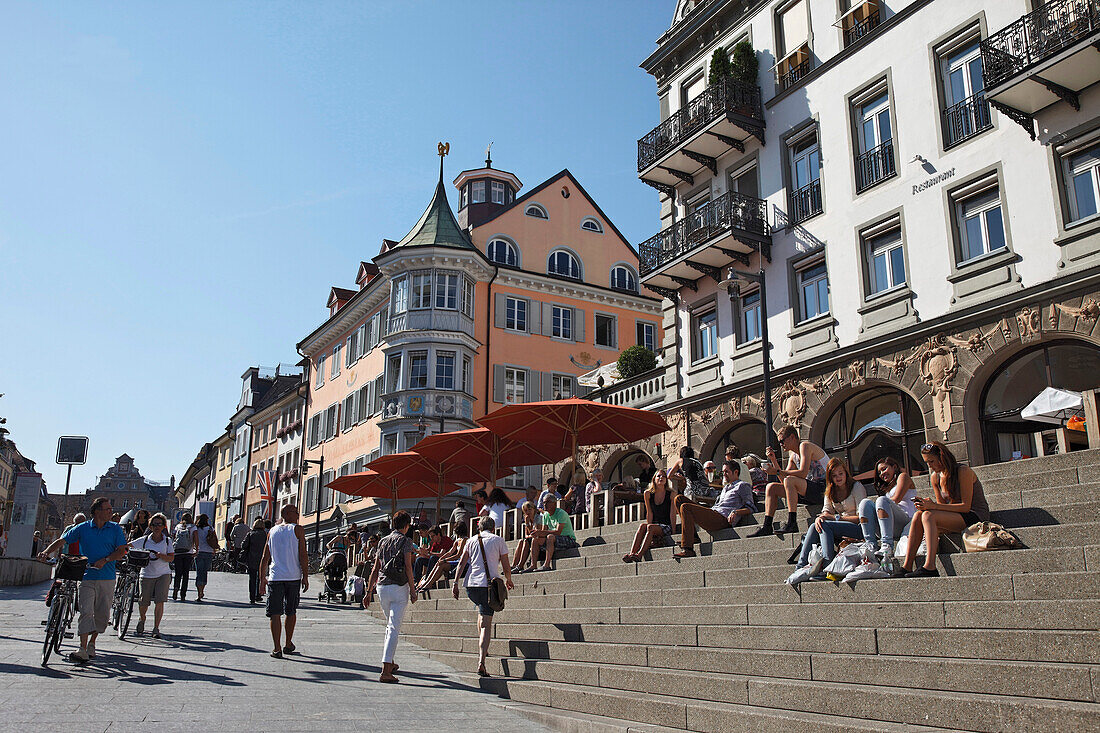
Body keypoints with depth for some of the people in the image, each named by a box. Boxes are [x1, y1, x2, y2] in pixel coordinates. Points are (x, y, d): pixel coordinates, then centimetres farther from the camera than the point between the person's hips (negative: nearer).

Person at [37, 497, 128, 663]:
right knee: (86, 611, -13)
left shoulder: (115, 529, 4)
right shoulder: (82, 528, 5)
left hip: (107, 578, 1)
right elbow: (61, 540, 6)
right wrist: (47, 552, -11)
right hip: (86, 576, -1)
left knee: (102, 614, 5)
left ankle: (91, 644, 26)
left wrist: (105, 560, -14)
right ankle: (83, 650, -14)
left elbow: (122, 551, 0)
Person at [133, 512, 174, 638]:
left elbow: (171, 558, -5)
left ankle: (156, 629, -4)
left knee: (159, 601, -11)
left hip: (163, 574, -1)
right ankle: (142, 620, 39)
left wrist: (160, 555, -22)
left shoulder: (167, 541, 1)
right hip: (147, 574, 1)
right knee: (143, 603, 7)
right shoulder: (144, 540, 0)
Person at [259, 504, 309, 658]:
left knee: (275, 613, 2)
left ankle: (277, 648, -3)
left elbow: (264, 559, 12)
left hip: (275, 577, 2)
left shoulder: (272, 531, 11)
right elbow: (303, 556, -7)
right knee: (291, 612, 14)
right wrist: (305, 577, -1)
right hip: (294, 577, -2)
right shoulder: (297, 530, 0)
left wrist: (262, 580, 19)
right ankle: (288, 645, 25)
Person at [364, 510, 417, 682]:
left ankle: (390, 663, 30)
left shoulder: (383, 541, 15)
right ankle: (385, 671, -16)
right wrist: (413, 590, -6)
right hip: (399, 587, -6)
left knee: (390, 625, 22)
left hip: (382, 586, 6)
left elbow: (375, 568, 15)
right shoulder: (405, 541, -2)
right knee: (394, 628, -8)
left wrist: (369, 592, 17)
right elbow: (408, 566, -10)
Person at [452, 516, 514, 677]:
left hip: (471, 585, 4)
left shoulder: (472, 541, 14)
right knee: (486, 624, -5)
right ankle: (481, 661, -17)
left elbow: (462, 563, 6)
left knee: (481, 611, 30)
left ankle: (481, 648, 30)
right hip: (489, 584, -3)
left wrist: (455, 582, 5)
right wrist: (508, 580, 25)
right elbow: (506, 567, 8)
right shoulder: (499, 540, 7)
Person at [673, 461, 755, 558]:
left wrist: (736, 512, -18)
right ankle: (693, 536, -6)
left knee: (685, 507, -25)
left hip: (723, 519, -9)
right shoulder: (726, 488, 35)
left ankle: (688, 549, -29)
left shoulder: (743, 486, 9)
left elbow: (751, 508, -1)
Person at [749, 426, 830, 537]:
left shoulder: (804, 446, -11)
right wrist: (774, 460, 5)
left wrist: (777, 472, -19)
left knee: (790, 480, -32)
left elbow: (803, 473, -24)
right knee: (771, 487, 3)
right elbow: (783, 479, 12)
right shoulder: (793, 455, 16)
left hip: (823, 489, -9)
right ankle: (767, 526, -7)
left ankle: (792, 524, -29)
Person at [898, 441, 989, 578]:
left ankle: (929, 567, -36)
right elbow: (942, 506, 11)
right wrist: (928, 504, -12)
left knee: (928, 515, -28)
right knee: (918, 515, -17)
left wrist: (933, 506, -26)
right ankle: (907, 566, -22)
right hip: (955, 517, 7)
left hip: (975, 517, -7)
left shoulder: (964, 472, -13)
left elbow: (966, 506, -19)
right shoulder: (935, 476, 8)